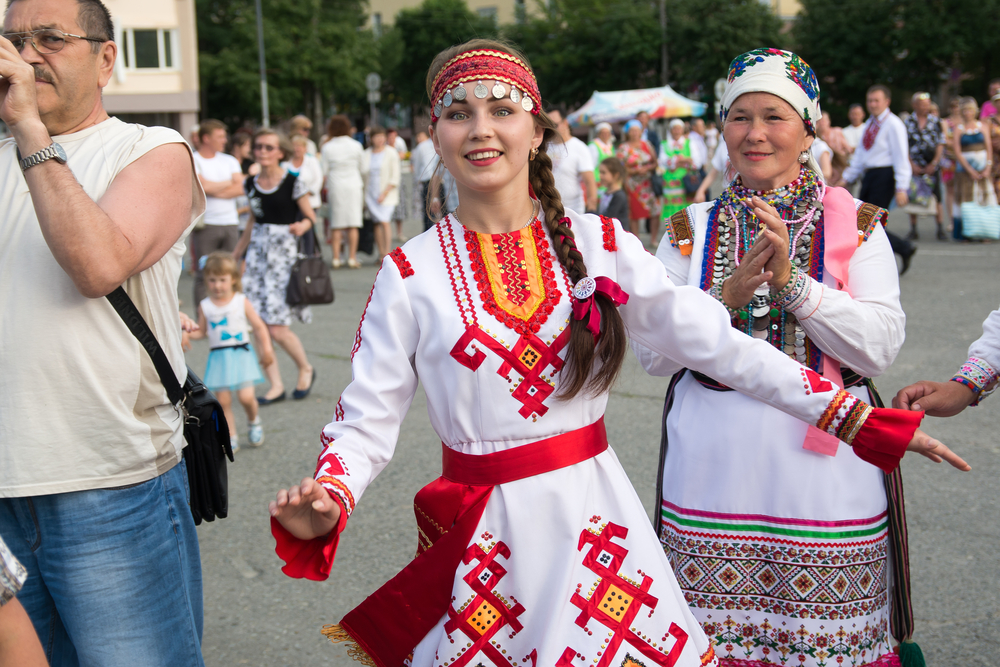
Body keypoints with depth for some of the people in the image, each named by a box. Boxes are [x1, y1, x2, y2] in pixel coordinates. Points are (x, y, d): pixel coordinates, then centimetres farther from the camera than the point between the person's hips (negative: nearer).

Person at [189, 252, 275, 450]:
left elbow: (259, 326, 2)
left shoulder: (241, 302, -1)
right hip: (218, 358, 2)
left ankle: (253, 420, 20)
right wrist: (189, 333, -12)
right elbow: (201, 331, 9)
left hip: (241, 355, -2)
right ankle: (230, 438, 14)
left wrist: (266, 349, -4)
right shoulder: (205, 306, 3)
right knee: (223, 402, 1)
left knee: (246, 397, -12)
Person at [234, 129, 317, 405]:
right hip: (257, 252, 5)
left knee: (277, 328, -9)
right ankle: (276, 386, 9)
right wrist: (234, 257, 22)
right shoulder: (251, 184, 9)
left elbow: (311, 216, -1)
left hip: (284, 252, -5)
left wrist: (302, 225, -24)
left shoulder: (293, 182, -7)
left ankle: (306, 369, 19)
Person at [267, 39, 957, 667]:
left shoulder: (600, 245, -1)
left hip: (594, 513, 1)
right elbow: (367, 420, -5)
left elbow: (720, 343, -4)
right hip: (483, 537, -1)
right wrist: (327, 502, -25)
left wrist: (856, 417, -8)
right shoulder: (410, 273, -4)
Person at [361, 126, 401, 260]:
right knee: (377, 223, 4)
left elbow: (395, 177, -4)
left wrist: (384, 193, -13)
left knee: (384, 222, -15)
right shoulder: (366, 155, 7)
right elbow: (362, 175, 10)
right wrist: (363, 196, 3)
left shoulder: (391, 153, -1)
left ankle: (387, 253, -15)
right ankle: (381, 253, 10)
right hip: (371, 194, 3)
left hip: (387, 194, -3)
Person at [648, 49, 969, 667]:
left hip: (824, 472, -1)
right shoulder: (692, 230, 6)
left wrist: (792, 281, -19)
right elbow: (652, 352, -2)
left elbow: (880, 348, -9)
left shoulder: (855, 225, 2)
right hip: (712, 480, 1)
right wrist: (729, 297, -16)